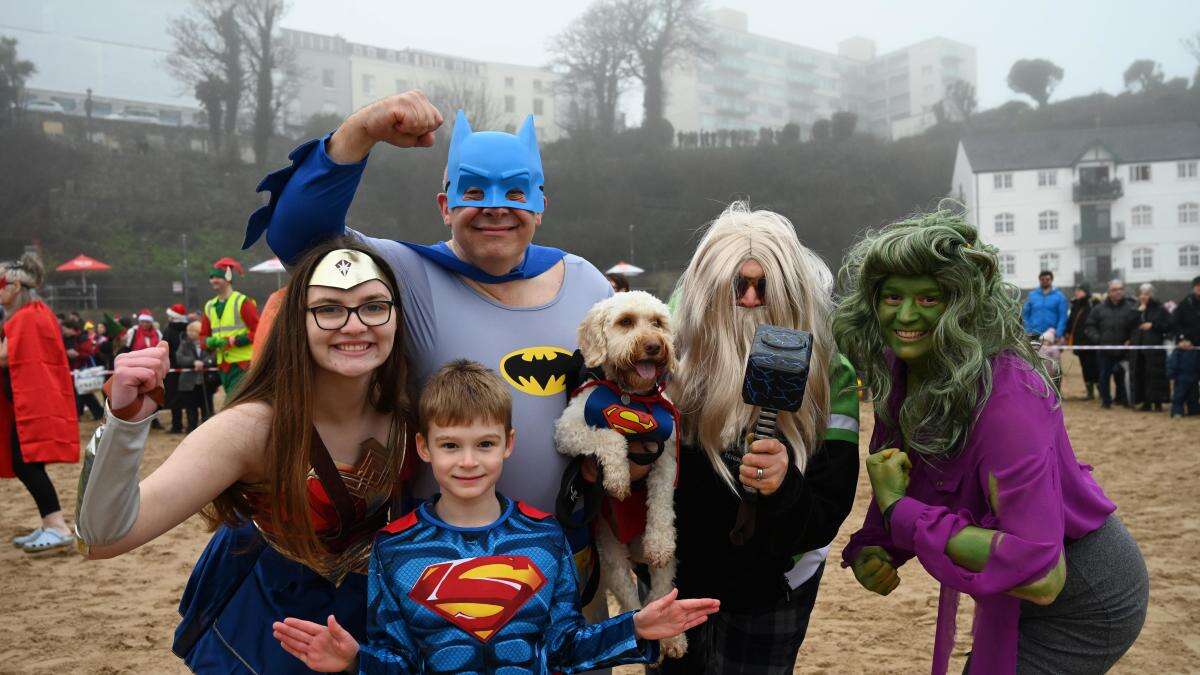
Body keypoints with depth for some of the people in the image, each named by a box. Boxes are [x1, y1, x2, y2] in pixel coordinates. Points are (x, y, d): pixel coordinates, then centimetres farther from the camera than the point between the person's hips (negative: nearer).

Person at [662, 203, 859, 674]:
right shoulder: (673, 361, -14)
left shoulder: (827, 378, -15)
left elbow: (823, 523, -16)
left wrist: (785, 488, -35)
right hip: (672, 578, 1)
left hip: (767, 595, -1)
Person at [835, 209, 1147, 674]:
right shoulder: (897, 376, -8)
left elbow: (1040, 575, -36)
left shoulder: (1004, 395, -32)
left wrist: (899, 511, -32)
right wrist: (869, 550, -16)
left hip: (1090, 604, -7)